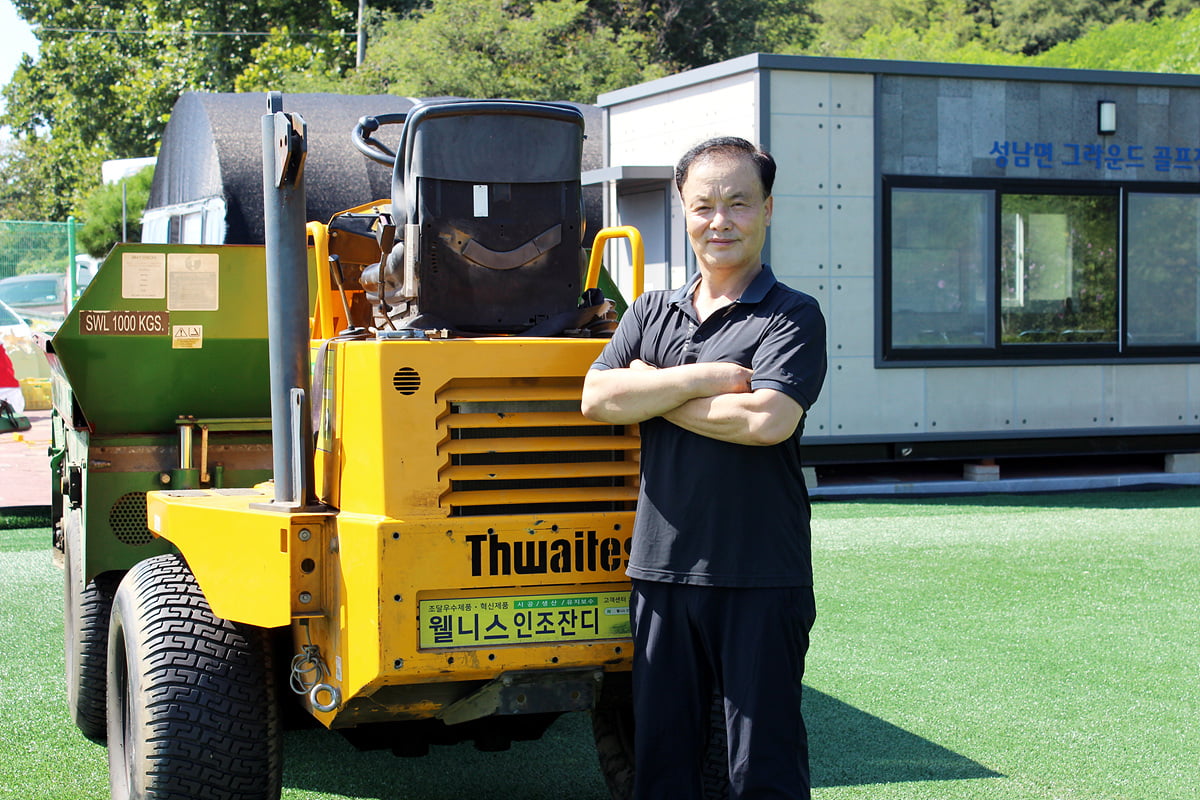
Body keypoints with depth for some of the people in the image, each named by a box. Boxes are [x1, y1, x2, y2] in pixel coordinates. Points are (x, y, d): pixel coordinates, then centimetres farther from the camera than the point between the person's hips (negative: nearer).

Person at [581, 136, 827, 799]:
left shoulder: (792, 317, -2)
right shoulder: (651, 314, 14)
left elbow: (767, 420, -18)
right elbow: (597, 398, -1)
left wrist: (654, 393, -7)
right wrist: (702, 379, -11)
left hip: (760, 577, -5)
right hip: (661, 570, 5)